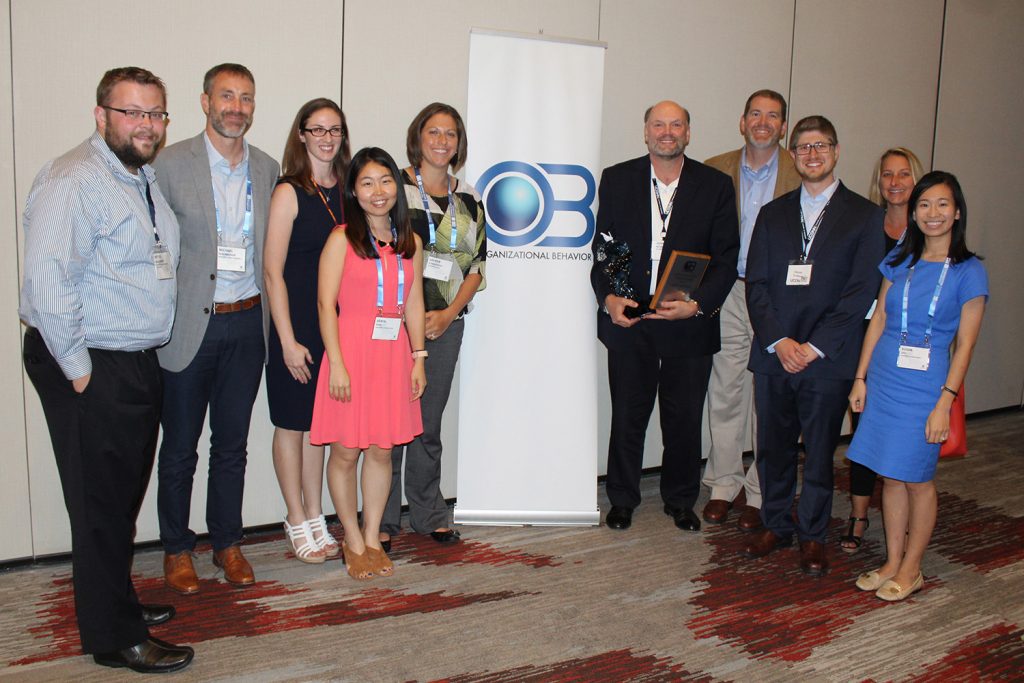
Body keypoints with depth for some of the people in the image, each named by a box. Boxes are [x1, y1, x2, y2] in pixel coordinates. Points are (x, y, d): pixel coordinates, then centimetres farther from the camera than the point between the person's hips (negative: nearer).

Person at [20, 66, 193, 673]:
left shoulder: (148, 179, 13)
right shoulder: (74, 180, -17)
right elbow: (47, 280, -25)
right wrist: (78, 368, -19)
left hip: (140, 363, 9)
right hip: (91, 371, -9)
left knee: (125, 496, 20)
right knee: (102, 503, 2)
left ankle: (118, 604, 37)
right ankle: (116, 637, 16)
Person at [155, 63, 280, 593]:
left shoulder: (267, 169, 6)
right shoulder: (171, 164, -6)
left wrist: (271, 318, 6)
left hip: (247, 324, 3)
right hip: (189, 326, -3)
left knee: (232, 445, 14)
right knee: (179, 449, 9)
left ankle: (227, 544, 29)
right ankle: (176, 550, 27)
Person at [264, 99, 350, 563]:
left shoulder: (347, 190, 8)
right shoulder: (289, 192, -8)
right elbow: (273, 271, -11)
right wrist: (288, 341, -14)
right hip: (297, 326, -5)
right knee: (292, 425, 7)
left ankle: (316, 518, 26)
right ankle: (297, 522, 21)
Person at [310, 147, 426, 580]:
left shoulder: (410, 243, 10)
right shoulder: (342, 239, -3)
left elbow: (414, 304, 12)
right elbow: (326, 304, -8)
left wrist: (418, 358, 6)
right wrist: (337, 364, -15)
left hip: (394, 355, 4)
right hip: (352, 352, -4)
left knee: (382, 450, 9)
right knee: (346, 451, 3)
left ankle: (372, 539, 23)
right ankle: (353, 543, 19)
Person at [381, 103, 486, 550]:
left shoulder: (468, 198, 12)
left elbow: (476, 264, 11)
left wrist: (449, 313, -3)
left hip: (445, 323, 4)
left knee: (429, 423, 11)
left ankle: (428, 514, 23)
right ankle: (383, 520, 12)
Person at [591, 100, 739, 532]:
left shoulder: (716, 185, 1)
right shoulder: (617, 180, 4)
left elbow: (726, 257, -1)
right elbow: (602, 247, 3)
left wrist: (698, 303, -15)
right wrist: (607, 298, -12)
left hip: (690, 323, 0)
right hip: (628, 319, 0)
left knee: (685, 419, 11)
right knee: (627, 416, 9)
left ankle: (680, 501, 31)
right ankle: (622, 499, 27)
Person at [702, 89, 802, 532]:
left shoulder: (801, 174, 0)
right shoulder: (715, 171, 6)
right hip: (729, 294, 2)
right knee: (725, 395, 8)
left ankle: (761, 495, 16)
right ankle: (724, 484, 22)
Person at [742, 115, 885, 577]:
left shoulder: (864, 216, 1)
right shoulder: (772, 214, 11)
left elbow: (861, 292, -6)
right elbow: (756, 284, 4)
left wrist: (814, 347, -13)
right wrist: (778, 341, -10)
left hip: (828, 360, -3)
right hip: (773, 355, 3)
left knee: (819, 452, 8)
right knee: (773, 448, 12)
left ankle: (812, 535, 24)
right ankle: (775, 525, 29)